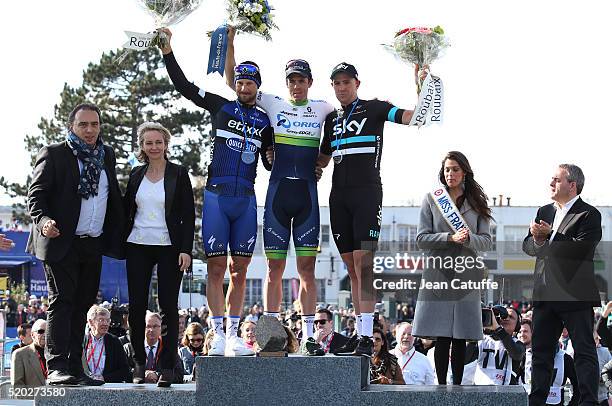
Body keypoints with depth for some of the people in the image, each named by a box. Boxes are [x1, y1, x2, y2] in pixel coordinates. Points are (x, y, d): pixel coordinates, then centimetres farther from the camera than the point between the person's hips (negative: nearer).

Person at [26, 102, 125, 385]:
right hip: (62, 243, -6)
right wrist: (43, 221, -27)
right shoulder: (53, 154, -2)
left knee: (82, 306, 8)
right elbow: (36, 193, -9)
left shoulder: (107, 155, 15)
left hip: (93, 245, 6)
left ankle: (75, 369, 12)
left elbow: (114, 197, 20)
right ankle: (56, 368, -11)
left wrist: (117, 235, 11)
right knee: (61, 303, -10)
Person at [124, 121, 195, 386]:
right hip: (138, 247, 3)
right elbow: (127, 210, 17)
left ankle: (167, 367, 0)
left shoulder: (179, 174, 0)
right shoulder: (136, 174, 10)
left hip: (169, 247, -3)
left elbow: (189, 215, -3)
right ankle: (139, 363, 11)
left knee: (168, 306, -4)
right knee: (137, 305, 2)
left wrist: (186, 249, -11)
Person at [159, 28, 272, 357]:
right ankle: (218, 335, 0)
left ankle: (234, 336, 10)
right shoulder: (221, 106, 6)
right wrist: (167, 51, -4)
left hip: (246, 199, 2)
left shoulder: (264, 121, 12)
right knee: (216, 268, -4)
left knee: (239, 270, 5)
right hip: (216, 196, -2)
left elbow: (271, 162, 19)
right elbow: (183, 85, 3)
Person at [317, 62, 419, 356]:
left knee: (363, 260, -15)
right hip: (339, 194, 6)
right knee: (350, 264, 6)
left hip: (367, 191, -6)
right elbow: (323, 158, 29)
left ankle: (367, 336, -18)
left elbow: (408, 116, -10)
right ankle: (361, 329, 12)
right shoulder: (332, 119, 20)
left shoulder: (374, 108, 3)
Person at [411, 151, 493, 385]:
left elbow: (486, 242, 5)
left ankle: (457, 385, 8)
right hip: (438, 274, -1)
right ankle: (441, 385, 2)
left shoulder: (477, 203, 11)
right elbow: (421, 239, -1)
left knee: (460, 338, 2)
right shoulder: (431, 199, 6)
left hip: (466, 275, 2)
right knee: (442, 338, -4)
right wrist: (450, 238, -15)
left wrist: (468, 238, -15)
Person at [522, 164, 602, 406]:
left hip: (575, 295, -7)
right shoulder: (544, 211, 15)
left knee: (584, 352, -2)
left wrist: (548, 236, -14)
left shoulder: (588, 214, -7)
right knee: (540, 350, 12)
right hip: (545, 294, 7)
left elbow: (579, 249, -20)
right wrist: (538, 239, -12)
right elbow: (528, 247, 10)